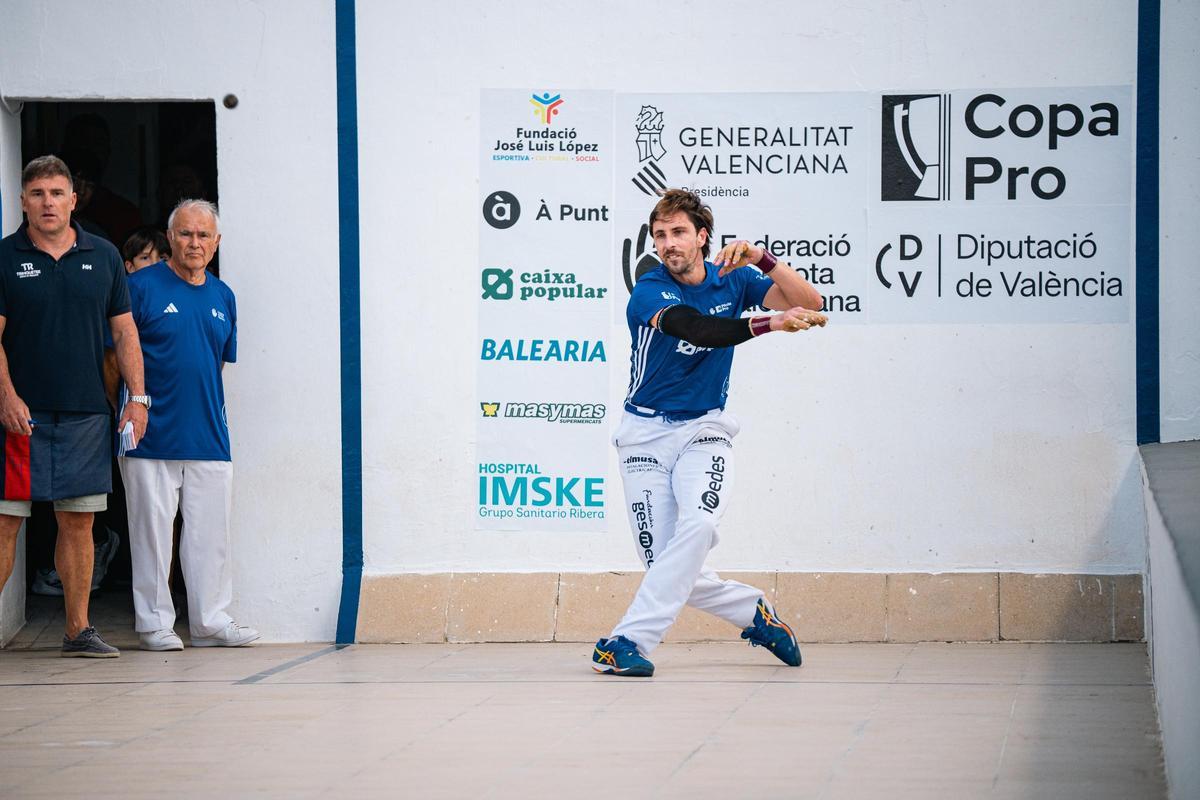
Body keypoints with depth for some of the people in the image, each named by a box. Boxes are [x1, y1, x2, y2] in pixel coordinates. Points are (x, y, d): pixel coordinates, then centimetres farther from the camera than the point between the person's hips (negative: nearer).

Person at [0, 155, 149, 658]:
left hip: (86, 414, 3)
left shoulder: (103, 257, 10)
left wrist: (137, 397, 3)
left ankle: (78, 630, 11)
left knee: (78, 522, 6)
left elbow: (124, 332, 12)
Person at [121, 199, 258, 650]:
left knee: (211, 532, 6)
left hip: (209, 438, 5)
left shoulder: (222, 296, 13)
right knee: (153, 531, 0)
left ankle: (211, 621, 13)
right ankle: (154, 622, 8)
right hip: (152, 439, -5)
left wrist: (212, 410, 15)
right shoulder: (142, 286, -4)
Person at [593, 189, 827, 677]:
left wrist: (761, 260, -23)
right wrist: (769, 324, -44)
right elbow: (696, 329, -33)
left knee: (698, 524, -27)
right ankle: (753, 612, 18)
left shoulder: (732, 281, 1)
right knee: (663, 563, -8)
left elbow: (809, 304, -8)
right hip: (645, 432, -2)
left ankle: (629, 640, -27)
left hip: (704, 428, 2)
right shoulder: (649, 292, -14)